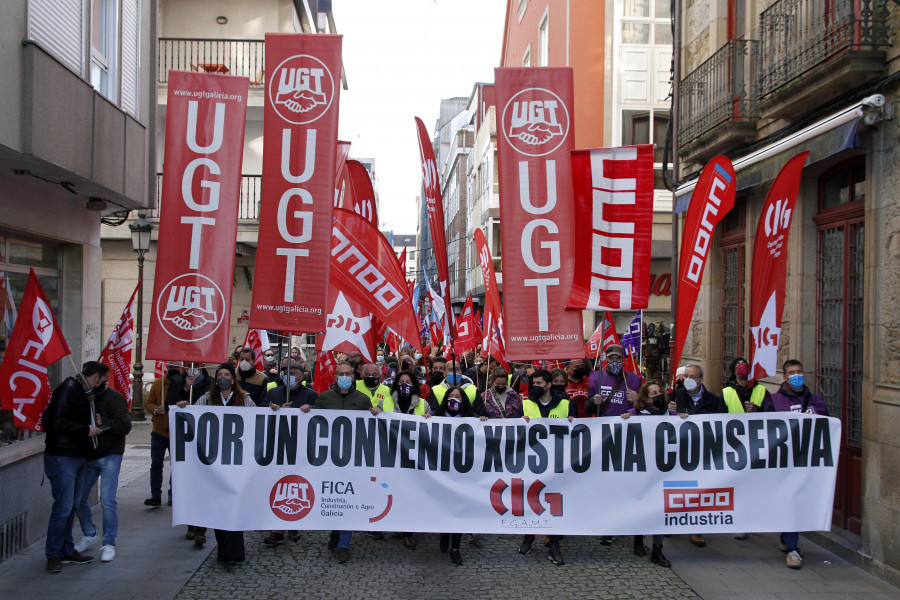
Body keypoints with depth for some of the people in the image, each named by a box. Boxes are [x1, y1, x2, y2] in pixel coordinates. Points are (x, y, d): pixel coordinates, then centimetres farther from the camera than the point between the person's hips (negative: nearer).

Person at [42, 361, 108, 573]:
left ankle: (66, 550, 22)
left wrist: (92, 426, 10)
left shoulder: (83, 391, 15)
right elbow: (56, 423, -22)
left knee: (72, 505, 14)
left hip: (78, 456, 10)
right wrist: (86, 429, -17)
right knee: (63, 507, -7)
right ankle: (53, 554, 4)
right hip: (62, 457, -10)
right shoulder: (67, 390, -15)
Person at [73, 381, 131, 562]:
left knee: (108, 501, -8)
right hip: (88, 456, 6)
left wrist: (103, 423, -29)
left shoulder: (114, 398, -11)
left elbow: (125, 426, -19)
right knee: (78, 498, 10)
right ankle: (89, 535, 32)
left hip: (110, 456, -6)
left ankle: (109, 544, 5)